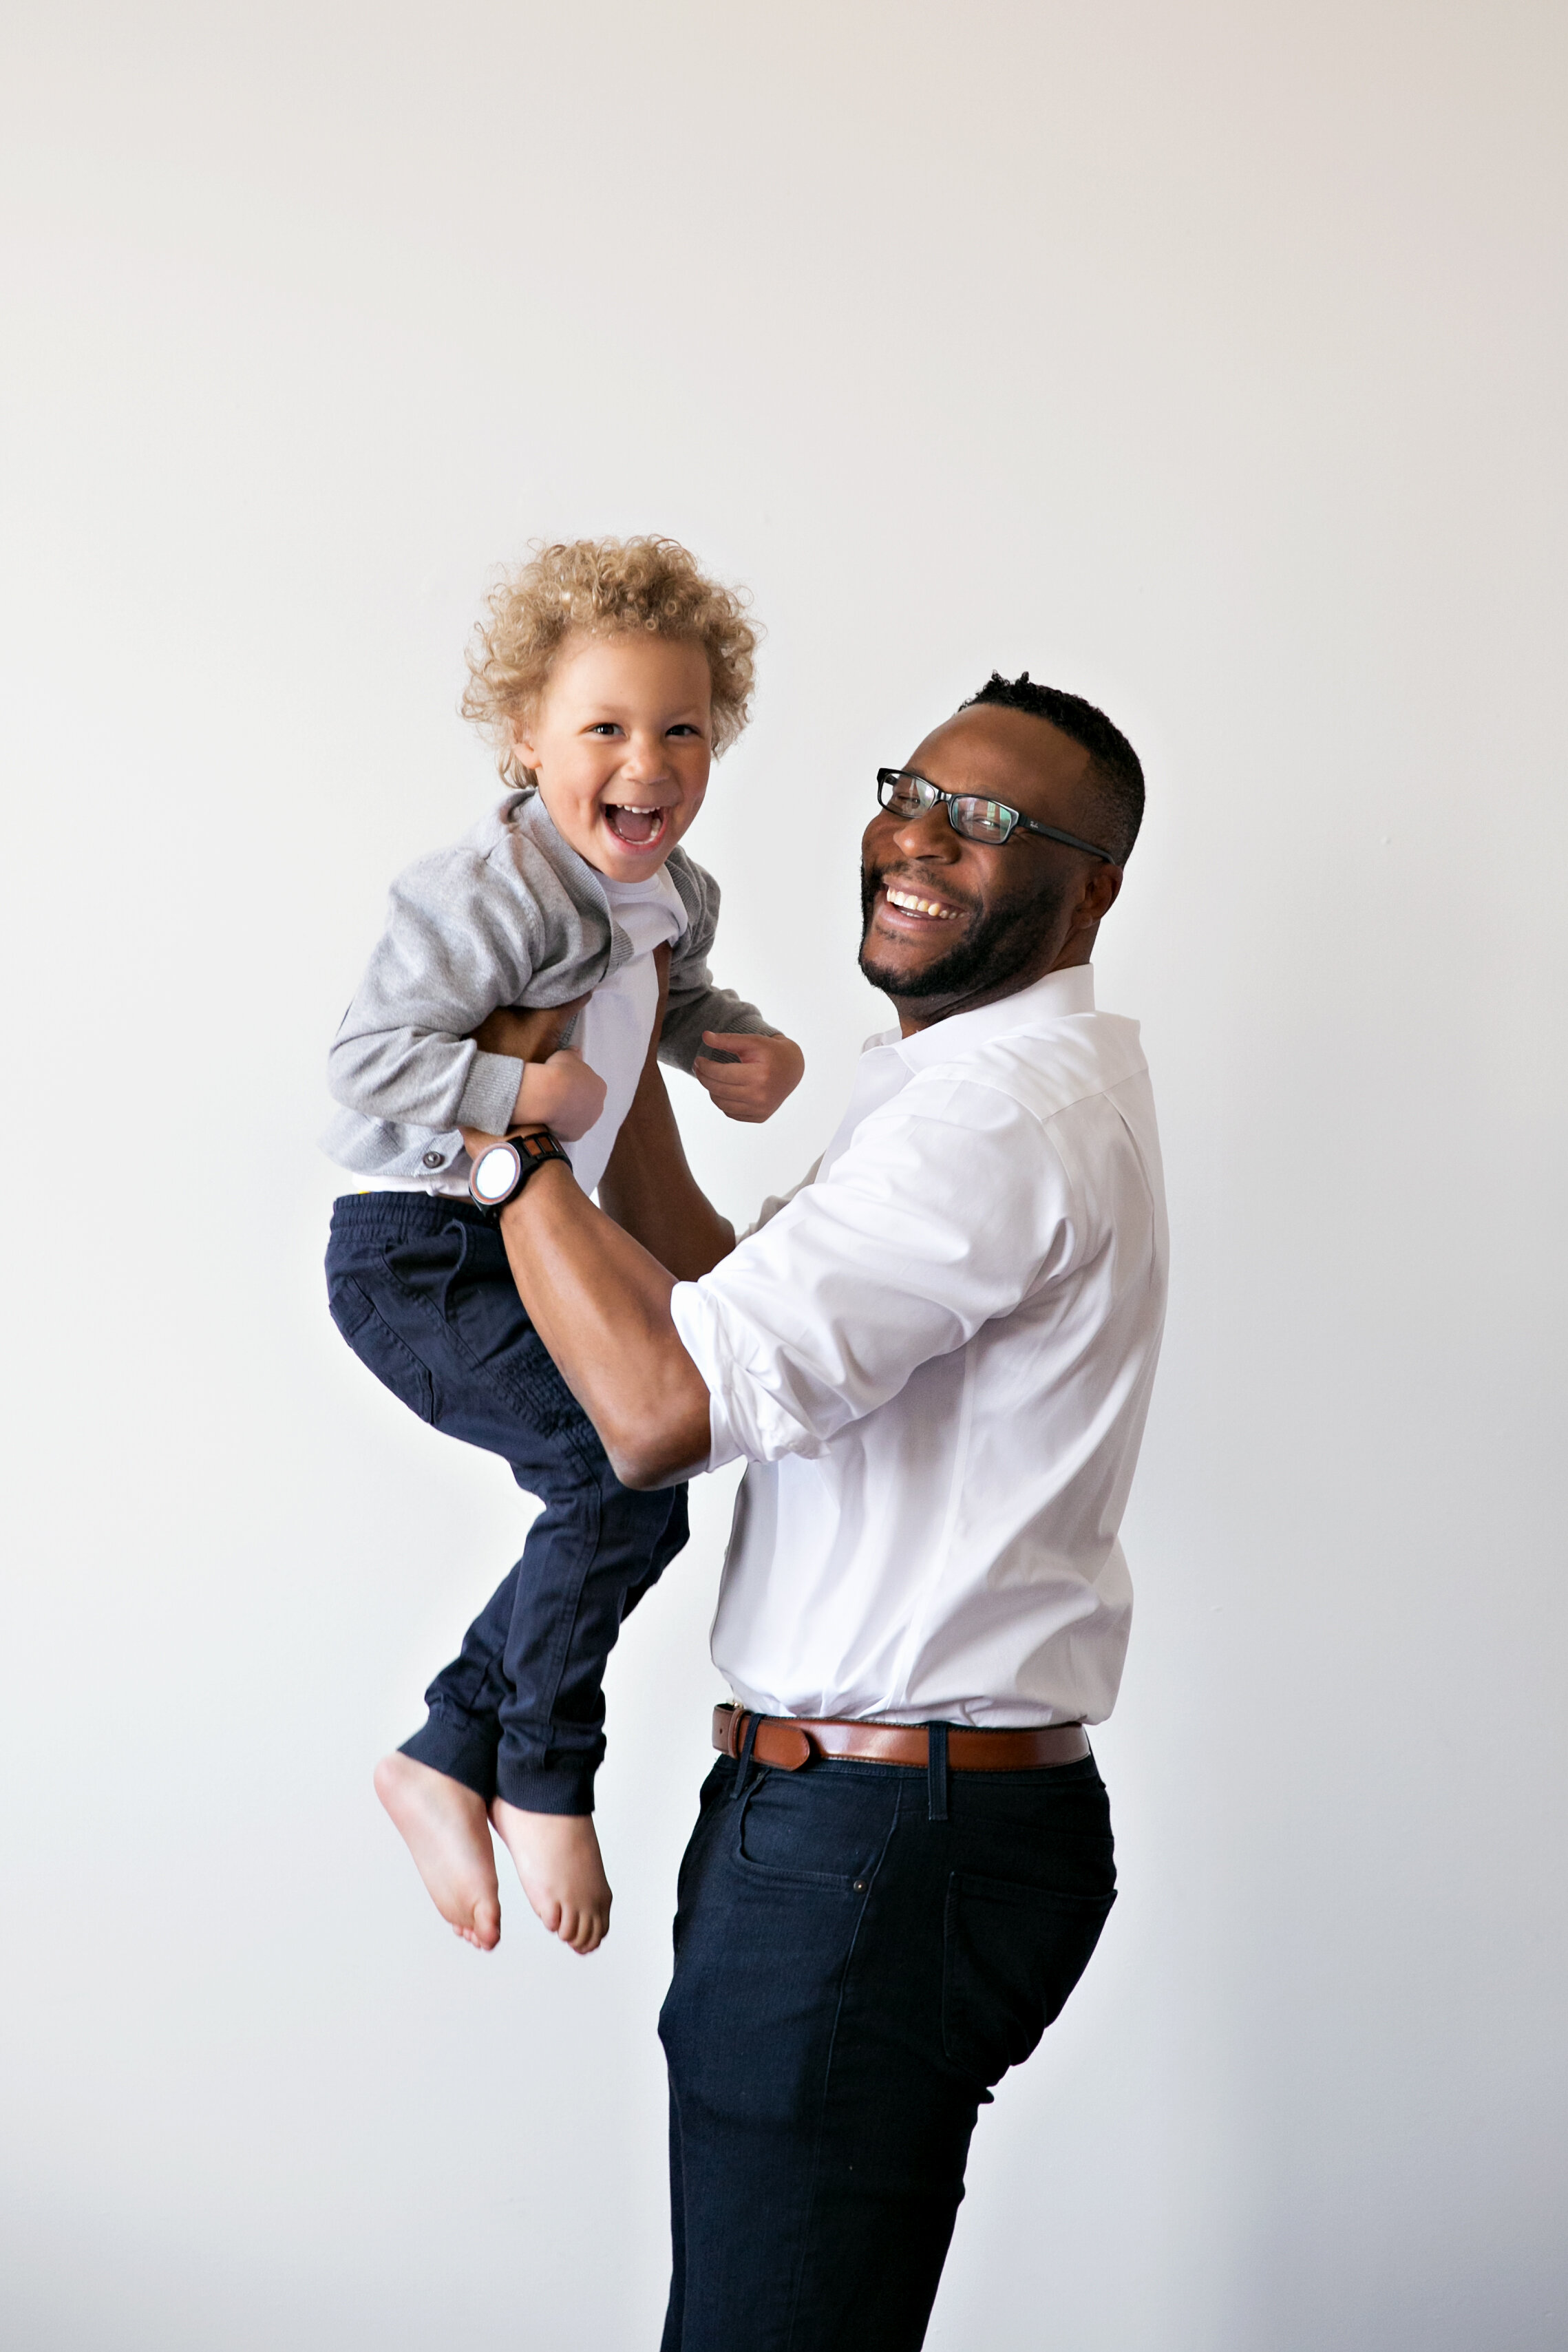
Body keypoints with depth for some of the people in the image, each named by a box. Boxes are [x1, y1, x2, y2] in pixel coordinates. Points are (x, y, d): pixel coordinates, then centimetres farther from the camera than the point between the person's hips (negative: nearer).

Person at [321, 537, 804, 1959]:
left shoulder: (675, 895, 6)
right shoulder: (492, 895, -21)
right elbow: (367, 1061, -21)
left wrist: (747, 1045, 8)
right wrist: (520, 1090, -30)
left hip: (532, 1249, 10)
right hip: (415, 1253, -10)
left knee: (629, 1511, 13)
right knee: (622, 1462, -22)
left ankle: (447, 1761, 27)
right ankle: (545, 1777, -3)